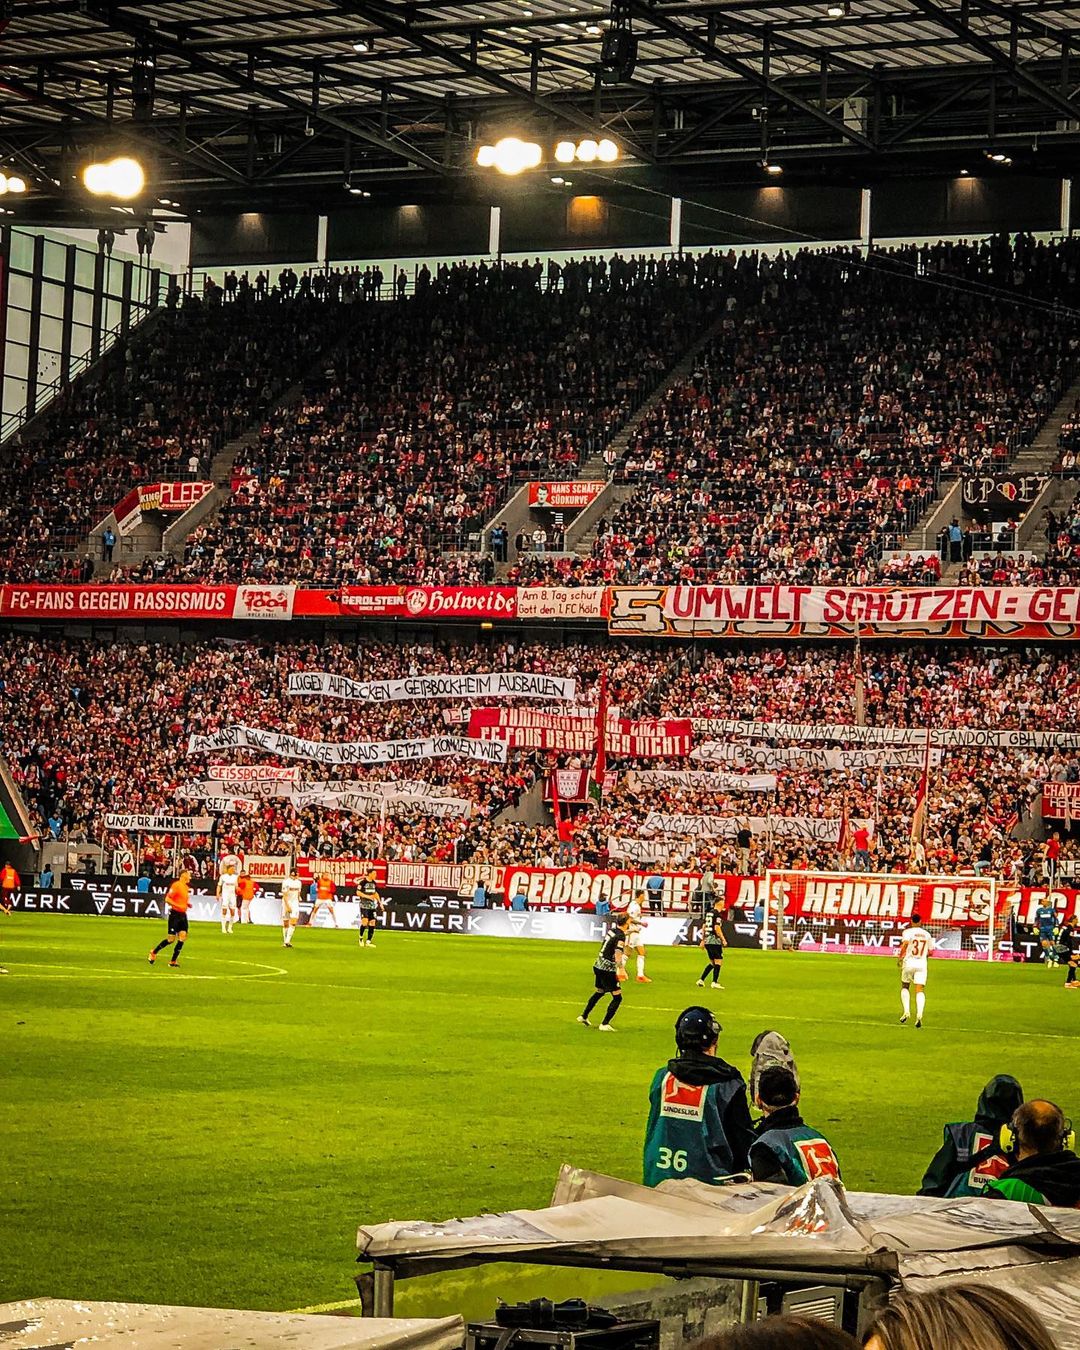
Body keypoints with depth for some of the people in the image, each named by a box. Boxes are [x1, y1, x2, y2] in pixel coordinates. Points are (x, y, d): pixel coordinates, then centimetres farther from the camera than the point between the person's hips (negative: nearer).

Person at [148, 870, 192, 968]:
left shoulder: (187, 887, 14)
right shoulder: (176, 885, -12)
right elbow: (167, 899, -17)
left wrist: (188, 904, 9)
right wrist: (178, 906, -23)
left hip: (183, 915, 8)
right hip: (175, 914, -8)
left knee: (183, 937, -4)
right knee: (171, 939, -5)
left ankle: (173, 961, 2)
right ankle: (154, 953, 17)